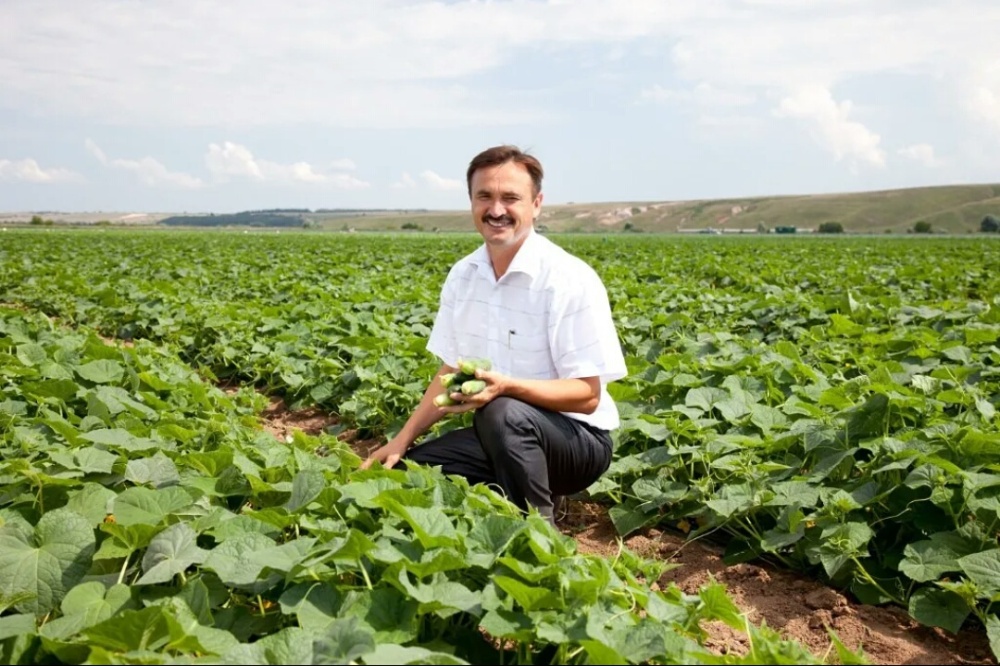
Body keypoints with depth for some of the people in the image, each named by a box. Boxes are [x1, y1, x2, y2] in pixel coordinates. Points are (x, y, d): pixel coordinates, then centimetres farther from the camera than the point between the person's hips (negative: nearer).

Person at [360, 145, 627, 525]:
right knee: (404, 473, -10)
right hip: (499, 436, 6)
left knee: (502, 415, -36)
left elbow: (587, 395, -20)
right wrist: (403, 439, 0)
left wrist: (505, 386, -35)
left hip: (577, 439, -6)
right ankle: (513, 494, 7)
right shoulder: (462, 276, 1)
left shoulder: (570, 280, -19)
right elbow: (451, 372, 9)